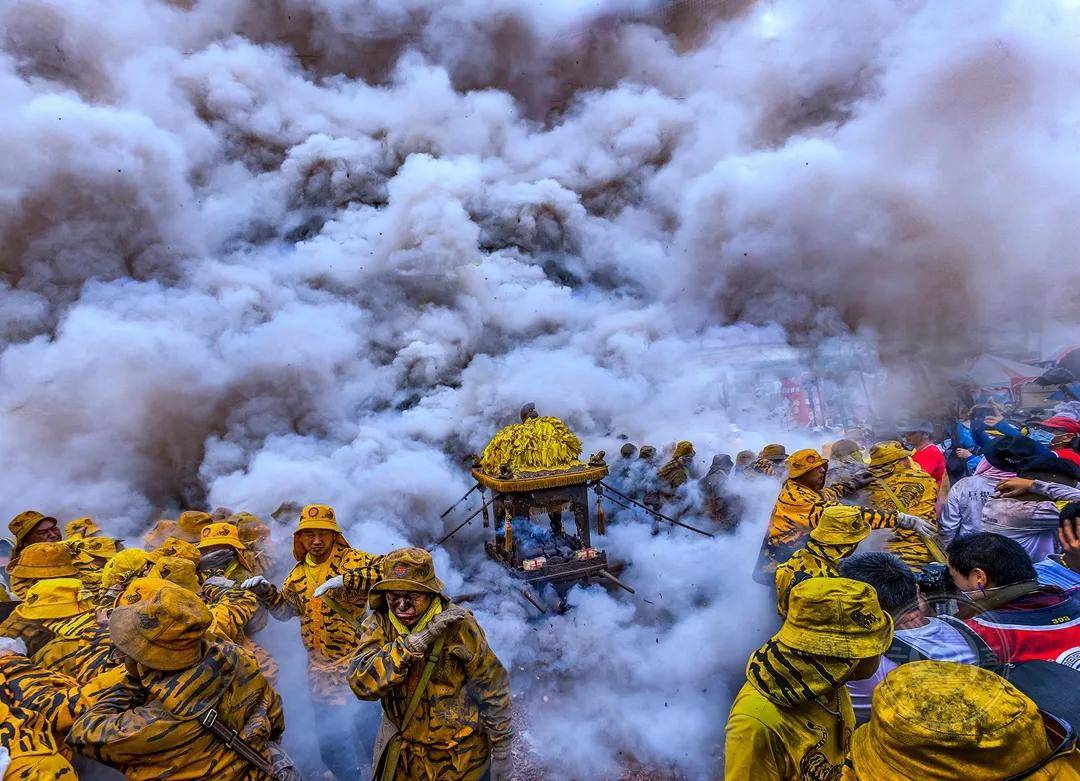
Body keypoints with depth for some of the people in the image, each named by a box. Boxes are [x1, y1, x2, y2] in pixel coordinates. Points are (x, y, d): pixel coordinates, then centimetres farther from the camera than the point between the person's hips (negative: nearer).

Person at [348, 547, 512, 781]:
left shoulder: (458, 625, -22)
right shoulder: (378, 624, -13)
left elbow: (494, 689, -13)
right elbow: (360, 682, -28)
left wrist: (502, 754, -6)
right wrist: (414, 642, -37)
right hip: (406, 751, 3)